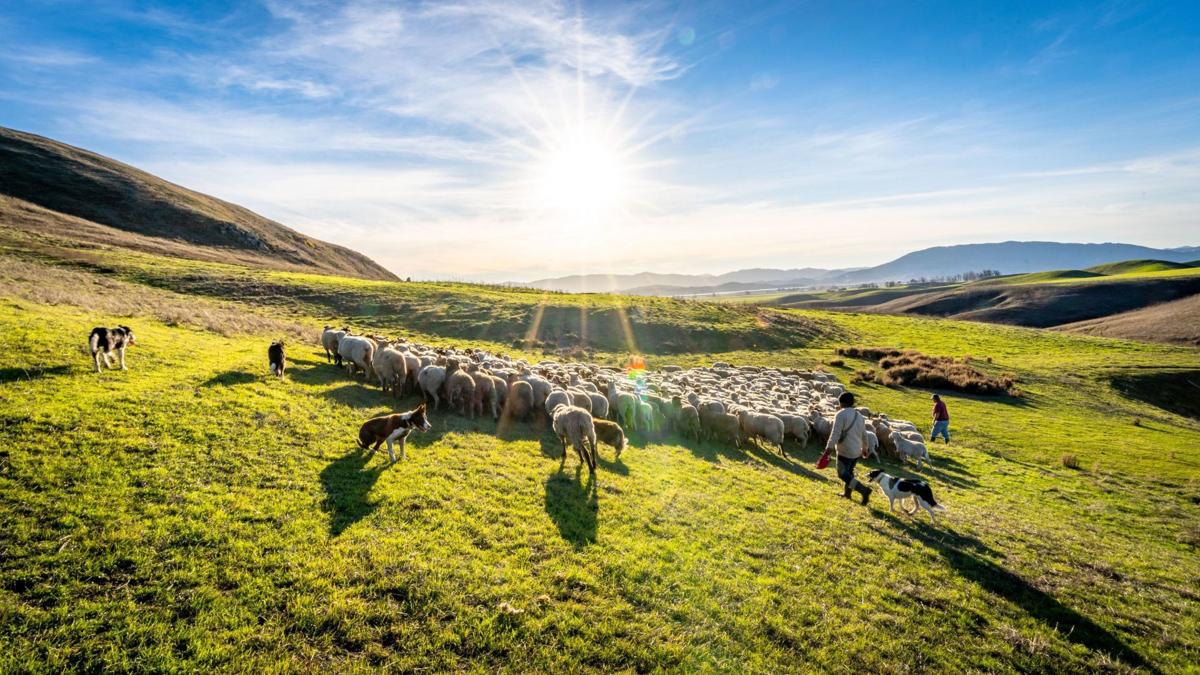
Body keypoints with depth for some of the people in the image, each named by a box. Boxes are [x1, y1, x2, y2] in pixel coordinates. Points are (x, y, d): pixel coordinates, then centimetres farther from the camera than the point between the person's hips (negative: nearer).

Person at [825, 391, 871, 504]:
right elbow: (864, 434, 18)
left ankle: (864, 490, -13)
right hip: (857, 451, 8)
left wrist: (829, 447, -20)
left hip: (845, 451, -8)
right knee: (849, 471, 24)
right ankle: (847, 492, 35)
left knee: (843, 474, -1)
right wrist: (864, 447, 33)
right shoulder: (859, 415, 8)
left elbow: (835, 433, -23)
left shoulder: (841, 414, -17)